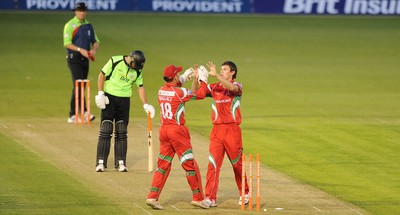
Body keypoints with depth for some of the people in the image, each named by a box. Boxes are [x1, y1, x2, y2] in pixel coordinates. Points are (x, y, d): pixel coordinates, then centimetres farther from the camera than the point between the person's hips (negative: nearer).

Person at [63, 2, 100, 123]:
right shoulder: (70, 25, -6)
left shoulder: (88, 26, 14)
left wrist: (94, 50, -8)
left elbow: (96, 41, 15)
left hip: (85, 59, 6)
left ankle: (72, 115, 11)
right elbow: (67, 43, -13)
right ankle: (84, 112, -21)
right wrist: (80, 49, -25)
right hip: (73, 59, -6)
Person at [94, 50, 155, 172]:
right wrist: (100, 94, -12)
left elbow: (140, 87, 9)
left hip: (124, 100, 4)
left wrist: (146, 105, 1)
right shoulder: (115, 61, -11)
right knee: (106, 130, -8)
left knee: (122, 132, 3)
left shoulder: (137, 70, 1)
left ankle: (120, 163, 8)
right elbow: (102, 75, -5)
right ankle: (101, 162, -5)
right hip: (109, 98, -4)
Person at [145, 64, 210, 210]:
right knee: (190, 164, 3)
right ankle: (198, 198, 9)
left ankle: (152, 197, 0)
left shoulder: (161, 91, 6)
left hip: (164, 130, 7)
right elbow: (201, 94, -4)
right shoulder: (179, 92, -14)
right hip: (177, 130, -6)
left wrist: (184, 77, 29)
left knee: (163, 164, 9)